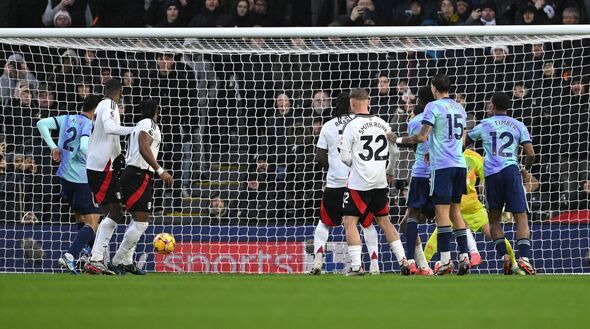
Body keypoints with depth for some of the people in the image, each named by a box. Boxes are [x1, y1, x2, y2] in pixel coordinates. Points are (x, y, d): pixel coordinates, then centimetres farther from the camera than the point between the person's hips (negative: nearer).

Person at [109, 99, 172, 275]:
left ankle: (127, 261, 17)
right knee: (141, 222, -10)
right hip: (141, 176, -10)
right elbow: (144, 149, -23)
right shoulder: (150, 124, -8)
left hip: (130, 172, 10)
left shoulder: (138, 125, 21)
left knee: (138, 220, 18)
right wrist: (160, 171, -25)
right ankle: (117, 262, -11)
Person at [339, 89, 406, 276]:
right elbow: (395, 152, 11)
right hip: (380, 183, 5)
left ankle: (356, 266, -10)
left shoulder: (352, 126, -10)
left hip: (359, 183, -5)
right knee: (383, 220, 17)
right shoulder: (382, 124, 5)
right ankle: (402, 259, 13)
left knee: (350, 222, 0)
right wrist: (390, 172, 27)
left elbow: (345, 157, -9)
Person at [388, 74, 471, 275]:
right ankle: (464, 257, 6)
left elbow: (422, 137, -14)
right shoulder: (459, 108, 15)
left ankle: (445, 261, -12)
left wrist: (398, 140, -3)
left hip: (442, 166, -7)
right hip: (460, 164, 7)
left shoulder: (433, 107, -7)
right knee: (455, 211, 12)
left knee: (442, 212, -7)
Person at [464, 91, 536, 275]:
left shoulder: (484, 125, 14)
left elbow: (463, 143, 26)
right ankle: (524, 258, -19)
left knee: (494, 220, 13)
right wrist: (527, 169, 26)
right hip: (511, 170, -1)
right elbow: (530, 153, 5)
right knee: (521, 218, -2)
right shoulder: (518, 126, 12)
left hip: (491, 173, 1)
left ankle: (504, 257, -4)